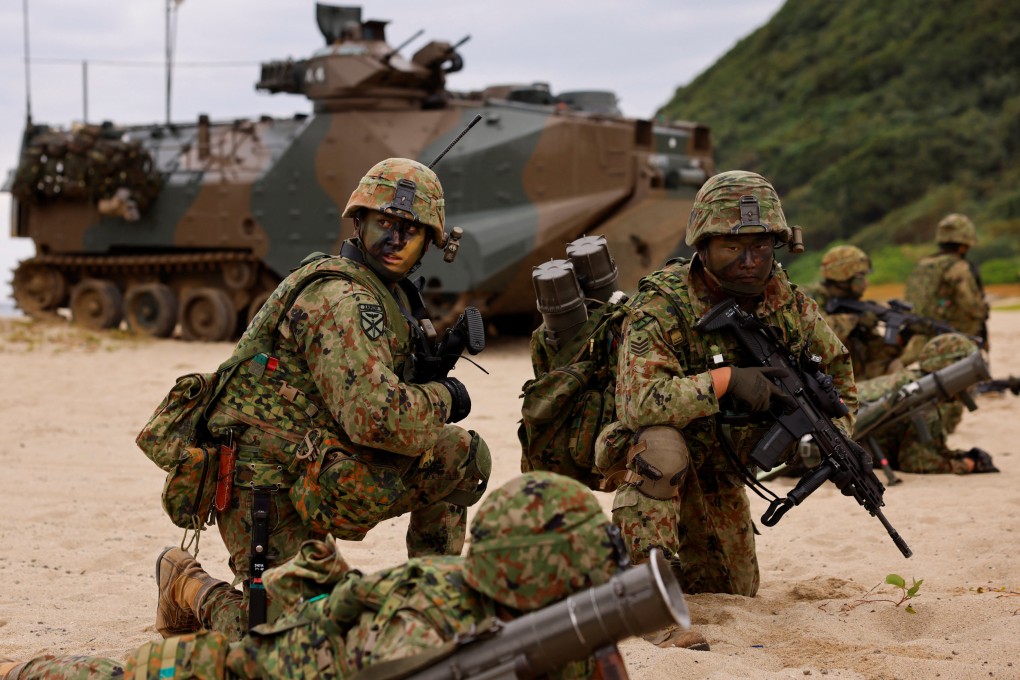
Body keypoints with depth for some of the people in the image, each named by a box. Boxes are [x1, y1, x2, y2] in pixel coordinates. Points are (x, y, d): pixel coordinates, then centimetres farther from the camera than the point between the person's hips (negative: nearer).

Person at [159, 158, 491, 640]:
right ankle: (189, 589, 14)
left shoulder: (386, 295, 12)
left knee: (462, 455, 3)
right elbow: (376, 416, -30)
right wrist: (443, 398, -12)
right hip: (269, 488, -9)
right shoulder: (340, 299, -21)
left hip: (324, 480, 10)